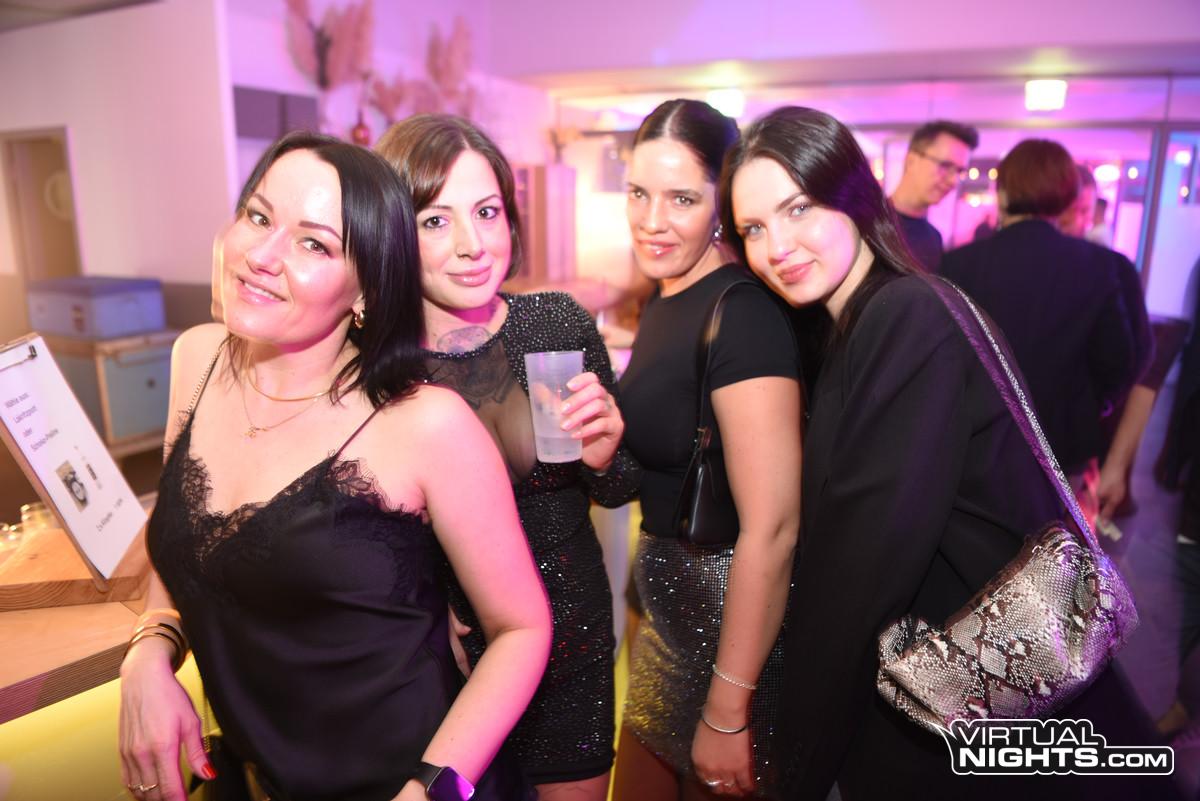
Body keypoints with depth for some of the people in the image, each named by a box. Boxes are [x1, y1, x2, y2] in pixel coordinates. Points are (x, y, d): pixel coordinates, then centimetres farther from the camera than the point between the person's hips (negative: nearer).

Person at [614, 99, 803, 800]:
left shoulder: (742, 313, -22)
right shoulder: (668, 301, 5)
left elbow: (772, 527, -24)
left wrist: (728, 714, -19)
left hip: (734, 616, -8)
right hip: (674, 606, 8)